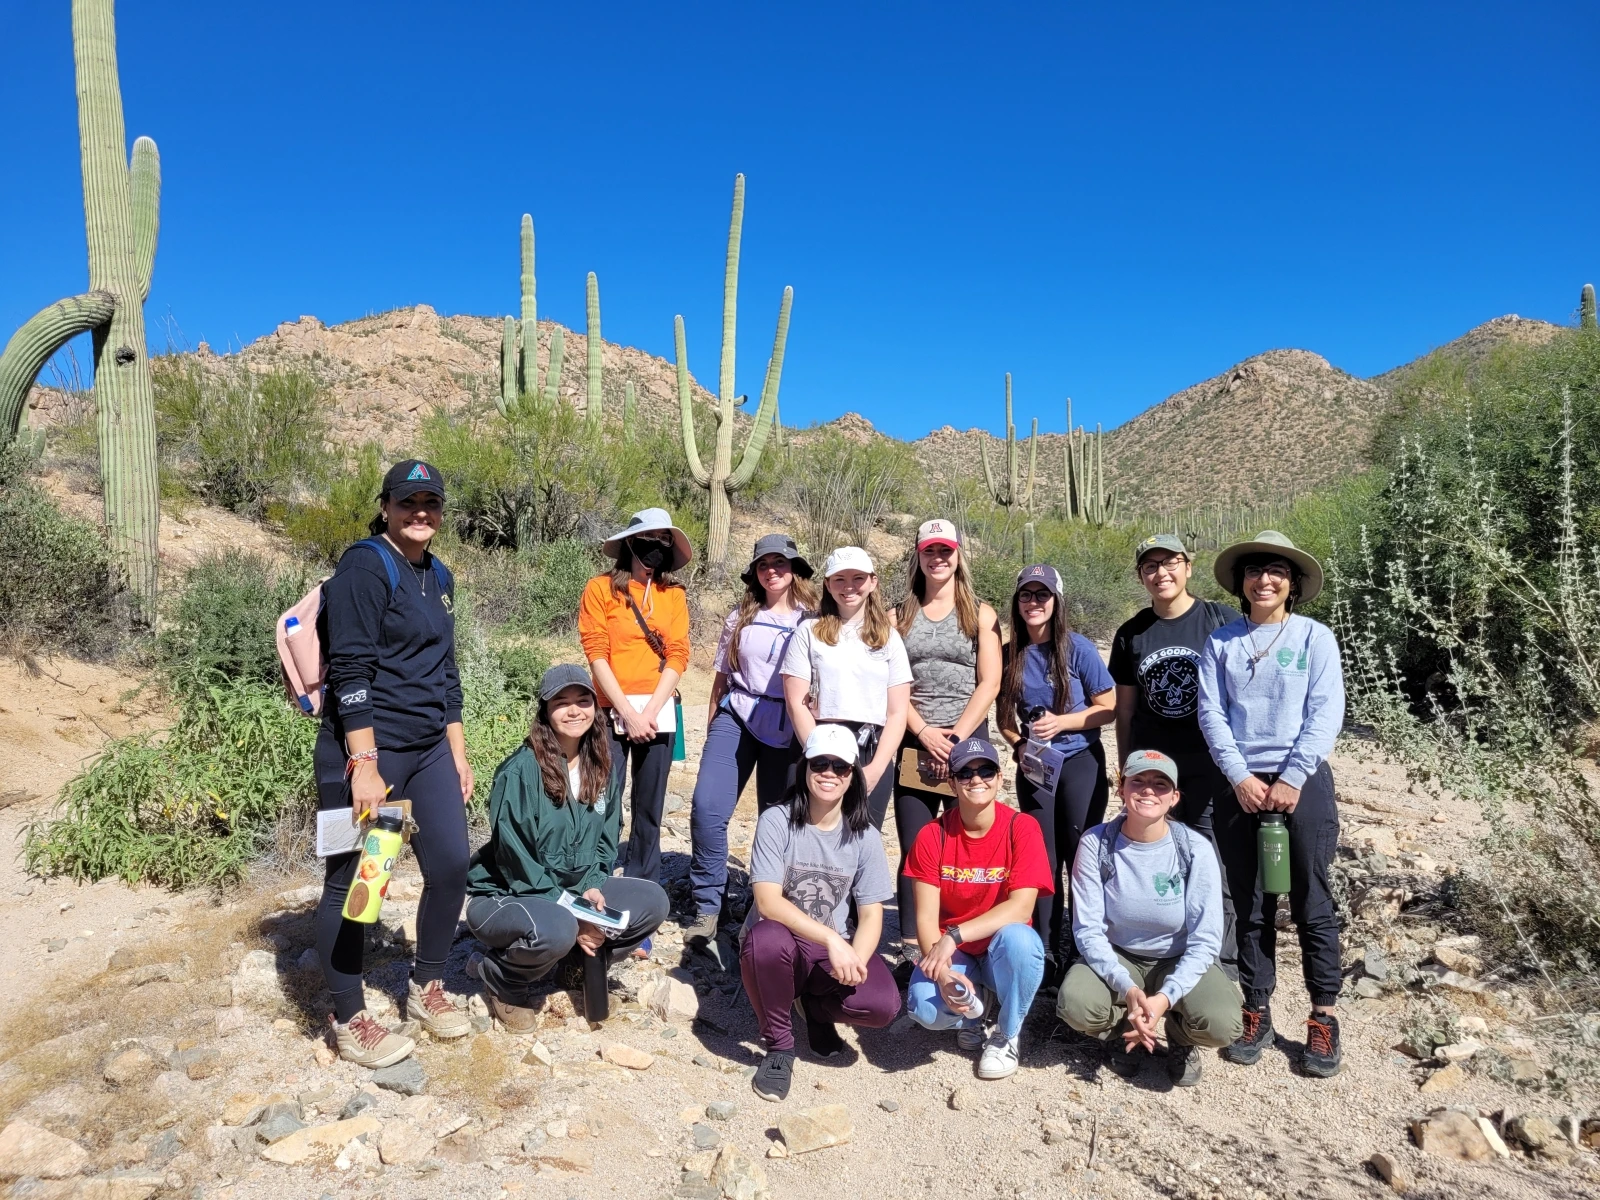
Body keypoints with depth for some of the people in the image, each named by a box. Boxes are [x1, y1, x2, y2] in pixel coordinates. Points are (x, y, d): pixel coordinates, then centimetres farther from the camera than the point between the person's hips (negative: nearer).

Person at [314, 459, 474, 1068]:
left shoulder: (437, 576, 14)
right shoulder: (365, 566, -10)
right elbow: (351, 671, -16)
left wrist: (458, 755, 16)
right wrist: (365, 763, -21)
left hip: (431, 749, 8)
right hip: (367, 747, -8)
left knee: (451, 865, 8)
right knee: (351, 880, 3)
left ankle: (426, 989, 28)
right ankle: (350, 1021, 18)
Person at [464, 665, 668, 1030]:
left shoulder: (602, 768, 0)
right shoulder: (521, 770, -21)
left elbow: (606, 840, 7)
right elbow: (514, 857, -21)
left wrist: (591, 887, -12)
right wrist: (571, 917, -21)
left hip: (575, 891, 6)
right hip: (506, 896, -6)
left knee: (652, 902, -13)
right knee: (556, 930, -37)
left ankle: (582, 959, 8)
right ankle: (501, 980, -3)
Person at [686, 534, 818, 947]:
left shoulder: (813, 621, 3)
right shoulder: (740, 618, 11)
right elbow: (722, 677, 15)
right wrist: (711, 731, 14)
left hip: (786, 730, -1)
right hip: (736, 717, 2)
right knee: (707, 807, -14)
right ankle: (707, 908, -2)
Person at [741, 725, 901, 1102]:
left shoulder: (863, 835, -5)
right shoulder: (776, 821, -14)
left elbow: (871, 914, -5)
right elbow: (768, 902, -22)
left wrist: (856, 958, -26)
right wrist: (831, 939, -32)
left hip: (836, 951, 2)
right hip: (780, 946, -2)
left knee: (883, 1004, -26)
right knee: (769, 939, -38)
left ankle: (815, 1006, 11)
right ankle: (778, 1046, -8)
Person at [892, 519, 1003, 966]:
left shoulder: (981, 615, 7)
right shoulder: (900, 615, 10)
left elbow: (989, 684, -2)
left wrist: (955, 737, -10)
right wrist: (925, 734, -9)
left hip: (967, 742, -1)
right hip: (915, 744, 1)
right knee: (914, 849, 1)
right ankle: (911, 945, 8)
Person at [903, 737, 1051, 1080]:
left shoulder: (1022, 827, -14)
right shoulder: (933, 835, -9)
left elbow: (1021, 907, -23)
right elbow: (926, 917, -11)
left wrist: (954, 935, -31)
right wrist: (942, 973, -28)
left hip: (1002, 952, -1)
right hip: (951, 953, 1)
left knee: (1017, 939, -36)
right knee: (924, 1009, -29)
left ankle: (1007, 1035, -5)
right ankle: (973, 1008, 11)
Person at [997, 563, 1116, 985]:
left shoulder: (1078, 648, -8)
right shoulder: (1010, 655, 2)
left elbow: (1109, 709, -6)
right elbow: (1005, 717, 12)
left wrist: (1060, 722, -18)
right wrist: (1020, 745, -6)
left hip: (1081, 763, -3)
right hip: (1034, 768, 3)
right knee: (1043, 860, 7)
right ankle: (1047, 955, 16)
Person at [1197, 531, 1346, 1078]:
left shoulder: (1314, 636, 1)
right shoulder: (1220, 642, 6)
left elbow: (1326, 713, -5)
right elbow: (1211, 714, 1)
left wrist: (1292, 779, -13)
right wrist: (1241, 777, -10)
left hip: (1302, 782, -2)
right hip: (1239, 786, 2)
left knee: (1312, 905, 5)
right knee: (1250, 907, 9)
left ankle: (1324, 1020, 18)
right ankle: (1257, 1015, 20)